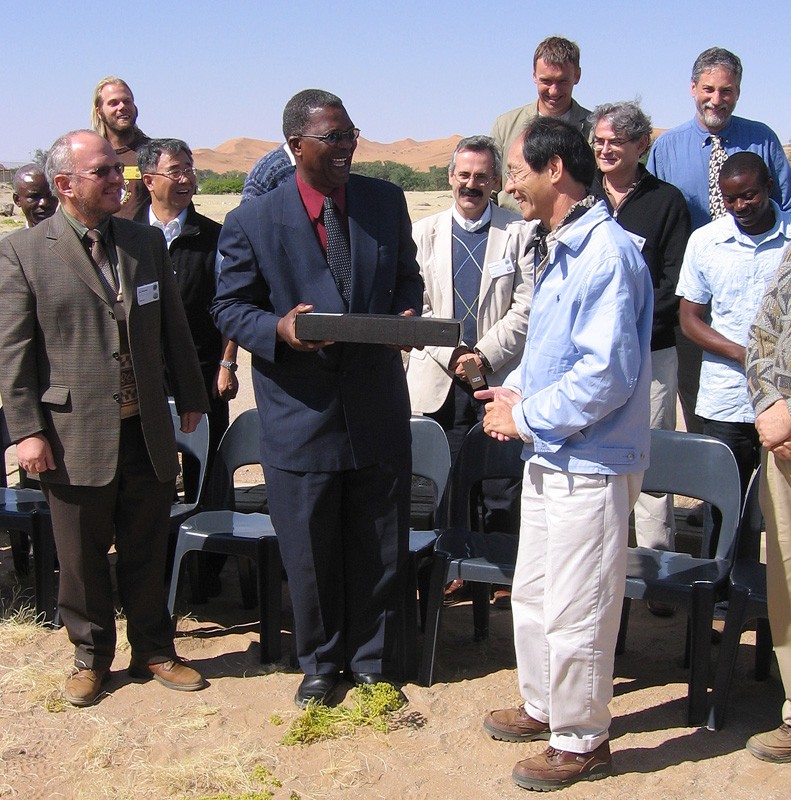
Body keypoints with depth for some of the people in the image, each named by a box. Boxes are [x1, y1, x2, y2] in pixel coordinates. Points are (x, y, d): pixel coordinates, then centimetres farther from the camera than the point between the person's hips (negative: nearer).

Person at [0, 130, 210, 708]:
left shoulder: (148, 243, 8)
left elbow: (173, 330, 13)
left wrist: (191, 399, 14)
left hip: (148, 431, 3)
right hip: (75, 437, -3)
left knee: (147, 553, 13)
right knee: (82, 559, 10)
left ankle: (154, 652, 29)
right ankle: (91, 658, 28)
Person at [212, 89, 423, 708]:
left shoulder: (386, 202, 3)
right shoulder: (254, 222, -7)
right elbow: (230, 307, 0)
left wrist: (407, 314, -7)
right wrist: (277, 328, -21)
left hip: (379, 409, 3)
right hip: (302, 412, -2)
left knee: (381, 551, 12)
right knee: (310, 556, 11)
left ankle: (372, 664, 33)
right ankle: (320, 664, 34)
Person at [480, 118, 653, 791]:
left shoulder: (608, 254, -21)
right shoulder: (558, 249, 11)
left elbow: (607, 374, -26)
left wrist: (526, 417, -17)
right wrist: (518, 387, 4)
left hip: (591, 464, -10)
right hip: (550, 457, 10)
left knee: (575, 611, 2)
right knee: (532, 594, 21)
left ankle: (582, 741, 20)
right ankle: (543, 706, 39)